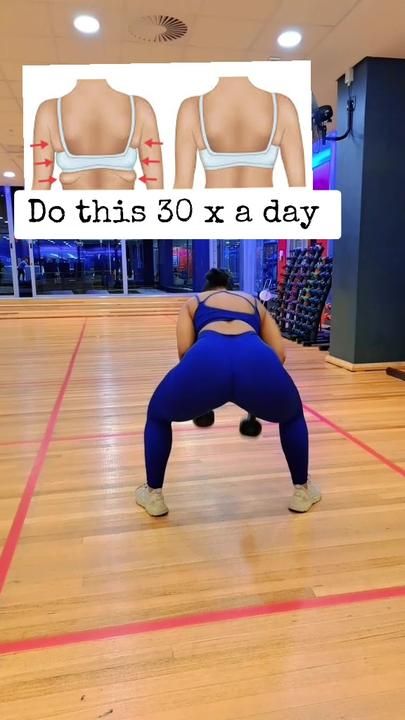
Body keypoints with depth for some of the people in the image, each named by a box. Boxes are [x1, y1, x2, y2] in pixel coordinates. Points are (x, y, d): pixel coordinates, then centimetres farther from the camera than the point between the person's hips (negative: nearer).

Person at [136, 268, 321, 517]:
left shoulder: (193, 302, 36)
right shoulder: (255, 303, 40)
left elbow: (184, 349, 17)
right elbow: (279, 353, 27)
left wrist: (199, 385, 34)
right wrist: (256, 392, 40)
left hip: (206, 360, -1)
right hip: (258, 363, 2)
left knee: (158, 416, 32)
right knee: (293, 416, 37)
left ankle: (153, 495, 36)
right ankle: (302, 491, 42)